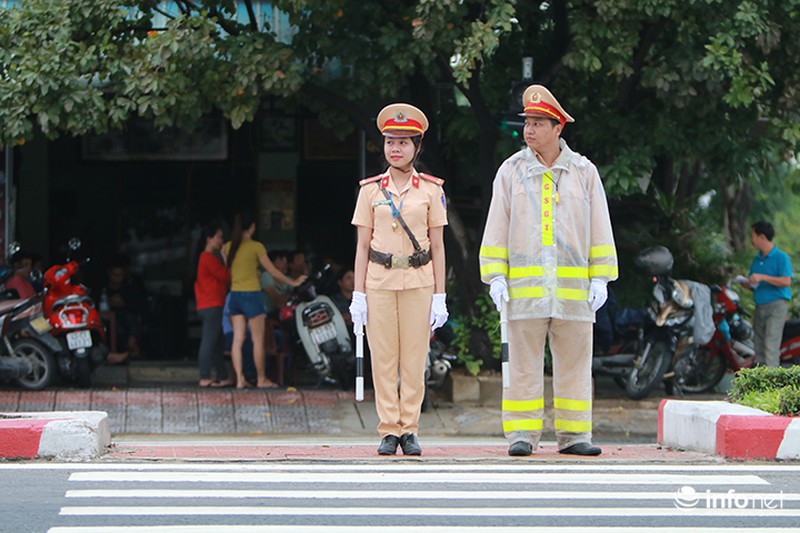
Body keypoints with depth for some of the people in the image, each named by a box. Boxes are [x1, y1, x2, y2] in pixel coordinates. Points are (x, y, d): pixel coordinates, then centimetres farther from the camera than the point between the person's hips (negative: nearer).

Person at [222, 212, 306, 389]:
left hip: (235, 296, 5)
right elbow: (273, 271, -4)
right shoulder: (255, 247, -8)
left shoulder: (228, 247, 6)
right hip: (251, 295, -5)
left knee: (238, 339, 4)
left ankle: (239, 379, 1)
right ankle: (261, 379, 6)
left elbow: (226, 272, 12)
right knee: (258, 340, 2)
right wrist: (293, 282, 7)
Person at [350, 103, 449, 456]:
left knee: (414, 360, -1)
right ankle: (389, 431, 4)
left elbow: (437, 246, 5)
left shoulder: (431, 189, 5)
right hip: (380, 280, 1)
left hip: (418, 281, -1)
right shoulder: (371, 190, 7)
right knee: (383, 359, -1)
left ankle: (410, 431, 6)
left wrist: (440, 297, 0)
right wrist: (358, 295, 1)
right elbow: (363, 245, 7)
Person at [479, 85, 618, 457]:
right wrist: (495, 275, -1)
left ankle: (573, 435, 6)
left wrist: (600, 278, 3)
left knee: (574, 362, 2)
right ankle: (522, 434, 1)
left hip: (573, 285, 1)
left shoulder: (584, 171, 8)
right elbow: (497, 227, 8)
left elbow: (599, 228, 9)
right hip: (524, 285, -1)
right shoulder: (511, 171, 8)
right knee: (523, 363, -2)